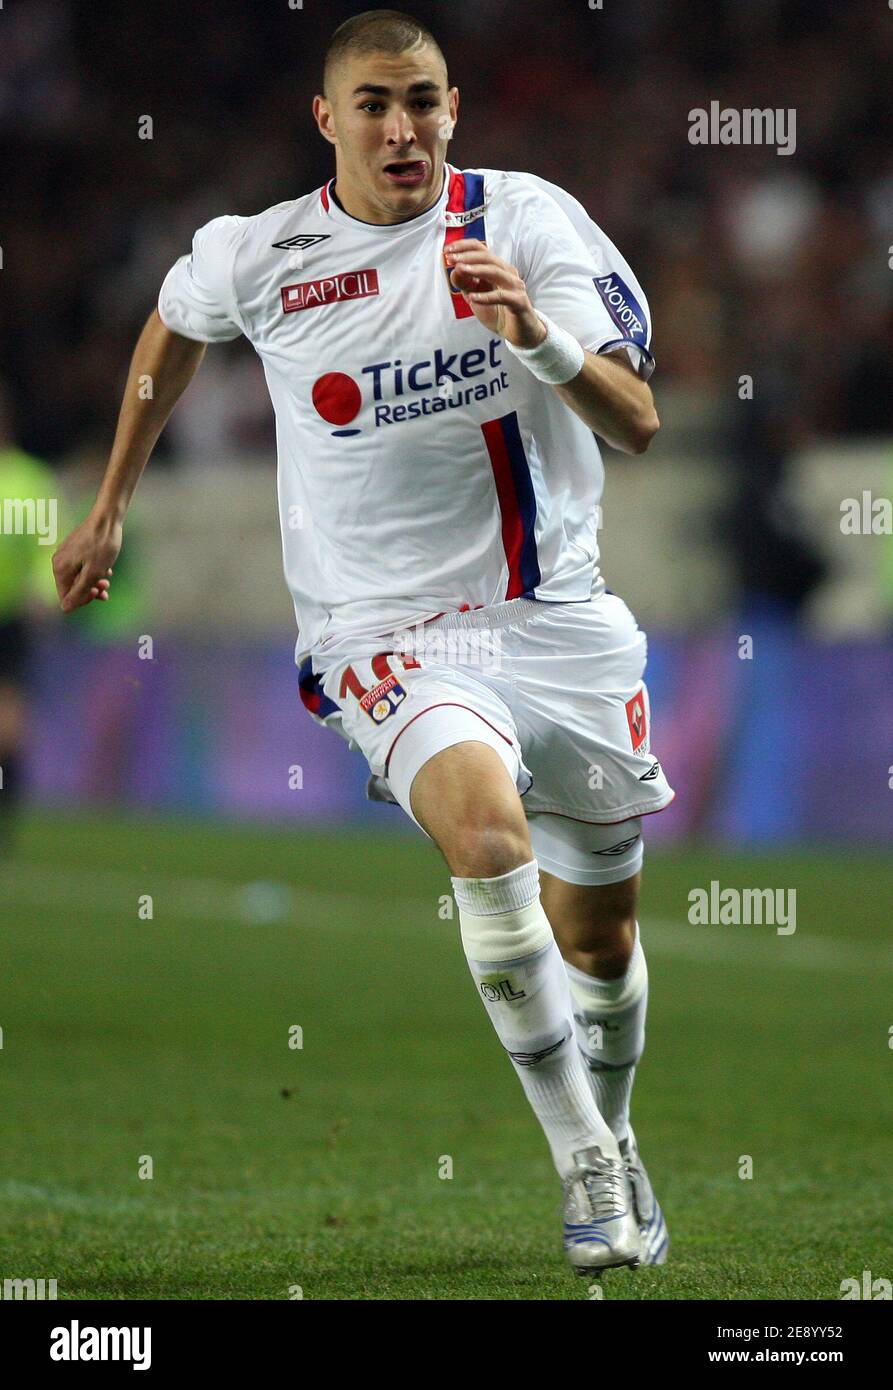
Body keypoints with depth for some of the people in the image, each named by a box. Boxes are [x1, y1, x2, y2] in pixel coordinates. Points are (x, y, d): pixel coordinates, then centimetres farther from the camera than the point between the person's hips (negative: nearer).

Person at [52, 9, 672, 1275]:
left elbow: (638, 423, -12)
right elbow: (175, 328, 22)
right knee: (486, 822, -32)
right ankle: (586, 1167, -21)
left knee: (600, 938, 12)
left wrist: (540, 336, -30)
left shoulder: (527, 218, -6)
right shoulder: (257, 256, -3)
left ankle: (612, 1144, 43)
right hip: (387, 634, -2)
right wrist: (110, 506, 29)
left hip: (558, 618, 2)